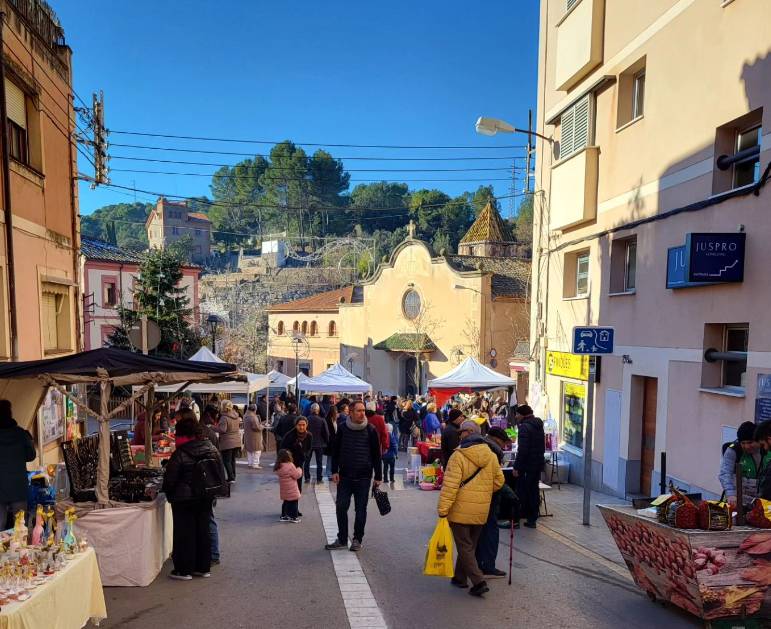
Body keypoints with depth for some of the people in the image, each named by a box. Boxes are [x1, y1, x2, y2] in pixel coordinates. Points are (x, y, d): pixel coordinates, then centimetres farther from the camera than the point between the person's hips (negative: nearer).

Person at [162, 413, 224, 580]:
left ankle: (184, 570, 14)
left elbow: (169, 480, -11)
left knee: (184, 533, 6)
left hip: (184, 500, -5)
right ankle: (203, 567, 22)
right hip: (205, 498, 5)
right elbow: (221, 473, 5)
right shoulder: (211, 449, -2)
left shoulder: (179, 454, -18)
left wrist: (169, 494, 8)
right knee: (203, 530, 13)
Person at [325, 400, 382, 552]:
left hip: (363, 477, -1)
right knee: (341, 507, 4)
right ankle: (342, 539, 19)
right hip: (344, 475, 2)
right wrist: (334, 471, -1)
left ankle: (357, 540, 21)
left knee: (360, 509, 6)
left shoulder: (370, 430, -4)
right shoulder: (342, 428, -1)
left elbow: (376, 454, 0)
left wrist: (378, 476, 0)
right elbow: (335, 451, 5)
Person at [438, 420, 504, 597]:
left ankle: (479, 582, -4)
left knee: (464, 547, 4)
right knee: (470, 545, 19)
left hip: (461, 510, -6)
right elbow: (499, 481, 10)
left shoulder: (458, 456, -17)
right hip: (481, 511, 6)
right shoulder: (491, 456, 2)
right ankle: (460, 578, 31)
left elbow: (450, 485, -20)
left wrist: (443, 508, -16)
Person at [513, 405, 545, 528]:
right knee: (534, 491, 13)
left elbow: (522, 450, -22)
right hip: (538, 465, 8)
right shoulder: (539, 426, 11)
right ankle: (532, 519, 17)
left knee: (521, 492, 1)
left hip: (526, 466, -8)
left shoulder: (524, 427, -17)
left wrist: (516, 467, -19)